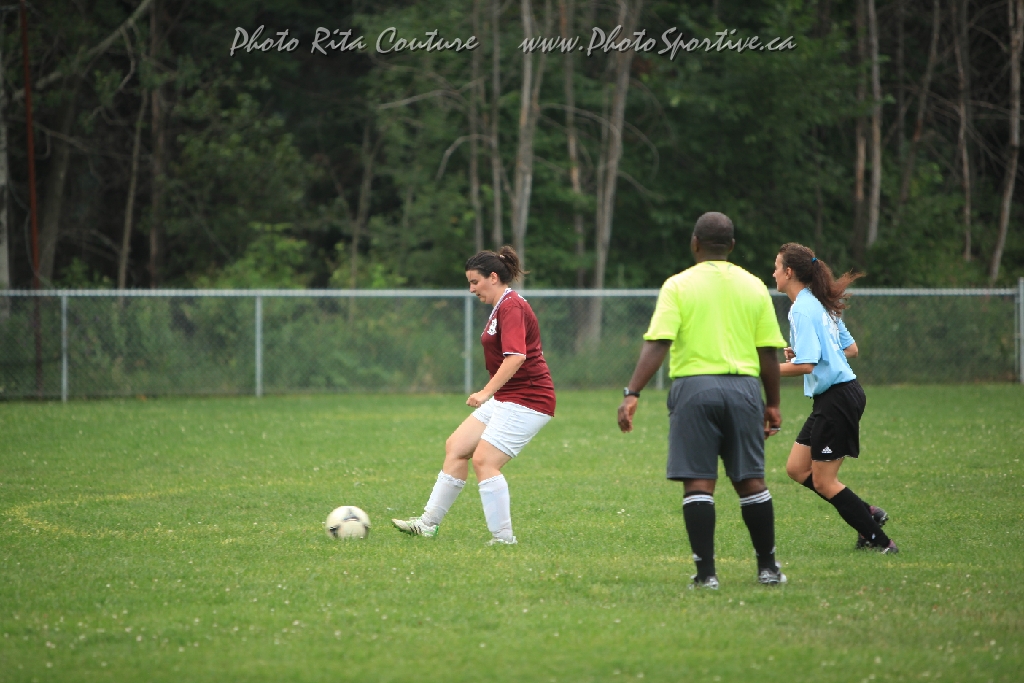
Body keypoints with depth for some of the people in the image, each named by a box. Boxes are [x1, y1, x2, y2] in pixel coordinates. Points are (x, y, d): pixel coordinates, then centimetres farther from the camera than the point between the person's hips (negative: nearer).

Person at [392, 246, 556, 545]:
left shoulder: (511, 307, -17)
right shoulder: (502, 307, 15)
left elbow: (517, 356, -31)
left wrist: (487, 392, -34)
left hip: (527, 401, -11)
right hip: (506, 398, 11)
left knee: (484, 461, -15)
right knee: (456, 447, 9)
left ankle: (503, 538, -10)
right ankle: (428, 523, 14)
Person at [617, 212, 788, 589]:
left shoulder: (678, 285, 0)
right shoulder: (753, 286, 8)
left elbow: (657, 343, -10)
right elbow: (769, 351, 7)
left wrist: (632, 393, -12)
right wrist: (773, 404, 16)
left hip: (694, 385, -3)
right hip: (743, 387, 3)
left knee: (698, 483, -1)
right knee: (751, 480, 11)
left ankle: (706, 572, -5)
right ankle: (768, 567, 16)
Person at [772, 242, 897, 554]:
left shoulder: (802, 310, -16)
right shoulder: (822, 305, 13)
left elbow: (805, 365, -25)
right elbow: (851, 349, 19)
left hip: (837, 399, -10)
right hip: (842, 393, 10)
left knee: (823, 482, -1)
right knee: (797, 468, 13)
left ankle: (880, 541, 2)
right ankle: (868, 514, 15)